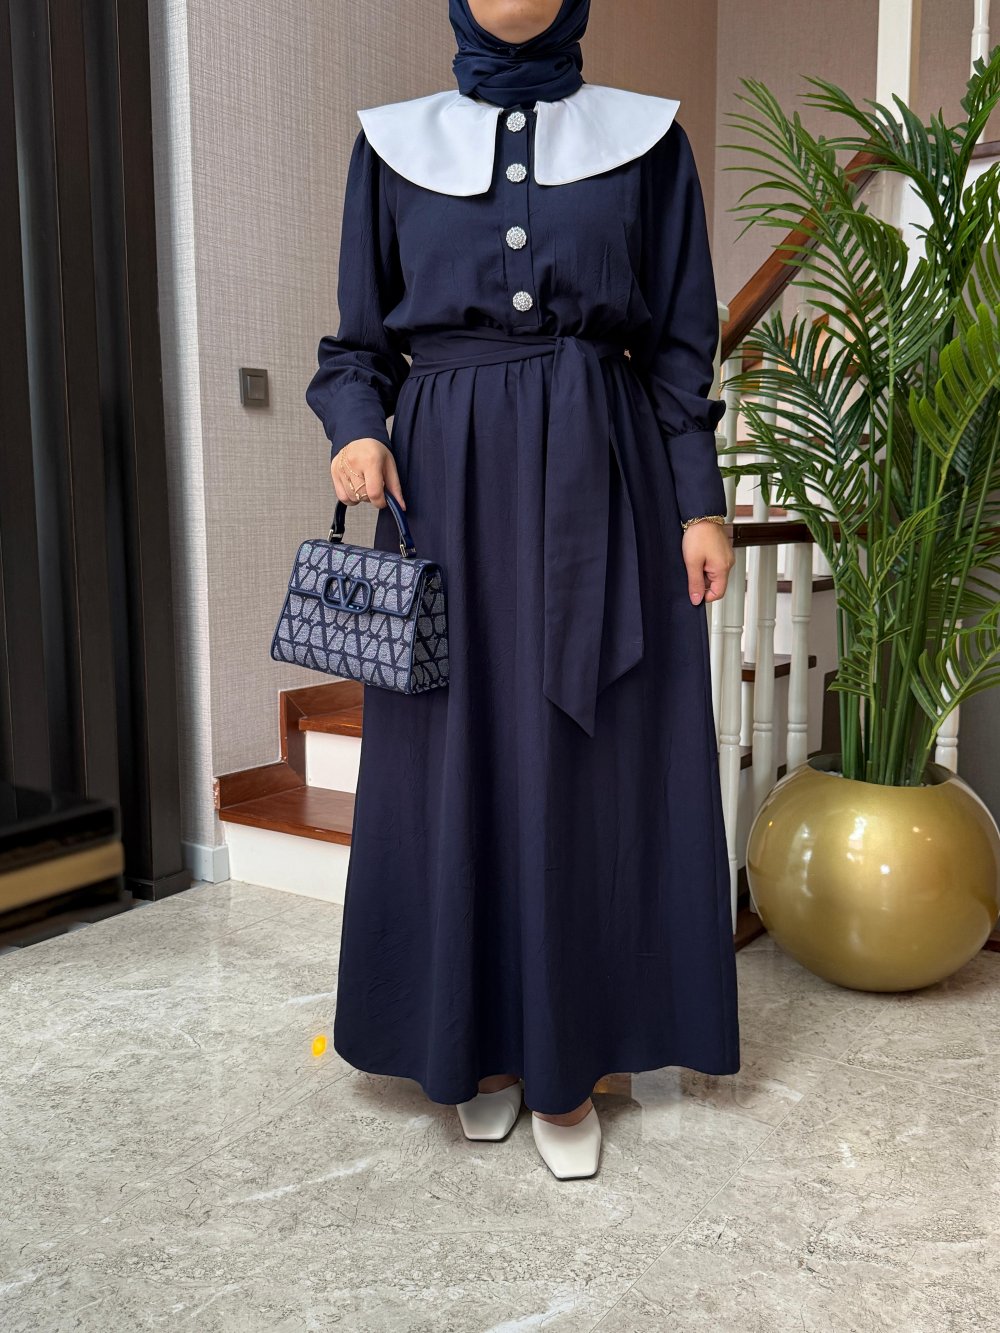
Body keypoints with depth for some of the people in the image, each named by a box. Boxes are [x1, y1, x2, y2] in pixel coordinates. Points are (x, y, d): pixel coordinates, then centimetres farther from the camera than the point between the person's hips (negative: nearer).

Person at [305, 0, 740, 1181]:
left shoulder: (646, 138, 9)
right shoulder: (394, 143, 11)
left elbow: (681, 342, 6)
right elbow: (360, 340, 10)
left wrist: (701, 505, -2)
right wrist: (357, 428, -10)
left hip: (599, 477, 0)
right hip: (448, 479, 1)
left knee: (588, 764, 0)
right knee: (458, 761, 3)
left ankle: (566, 1063, 15)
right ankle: (480, 1043, 20)